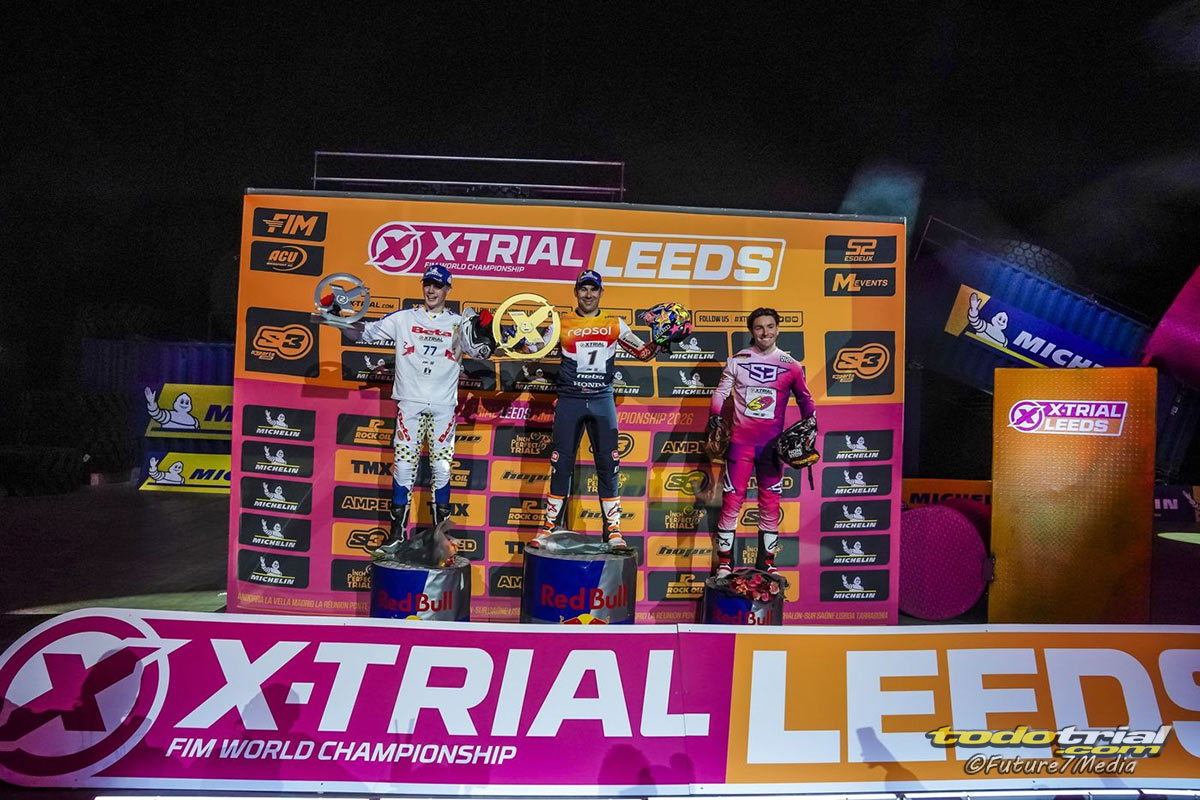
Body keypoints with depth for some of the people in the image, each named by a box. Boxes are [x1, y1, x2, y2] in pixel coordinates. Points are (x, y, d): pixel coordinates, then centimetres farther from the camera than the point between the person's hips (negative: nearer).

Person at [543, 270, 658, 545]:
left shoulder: (614, 324, 9)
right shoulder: (563, 324, 6)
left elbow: (643, 352, 9)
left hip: (602, 400, 1)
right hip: (569, 401, 0)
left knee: (608, 465, -1)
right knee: (561, 464, 2)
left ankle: (613, 530, 7)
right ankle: (550, 526, 13)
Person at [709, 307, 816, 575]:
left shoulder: (790, 365, 4)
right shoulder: (737, 360, 2)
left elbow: (804, 398, 14)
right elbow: (721, 391, 6)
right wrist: (715, 414, -10)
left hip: (772, 444, 1)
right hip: (740, 441, -1)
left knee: (770, 505, 7)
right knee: (732, 500, -3)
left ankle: (766, 563, 19)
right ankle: (724, 561, 7)